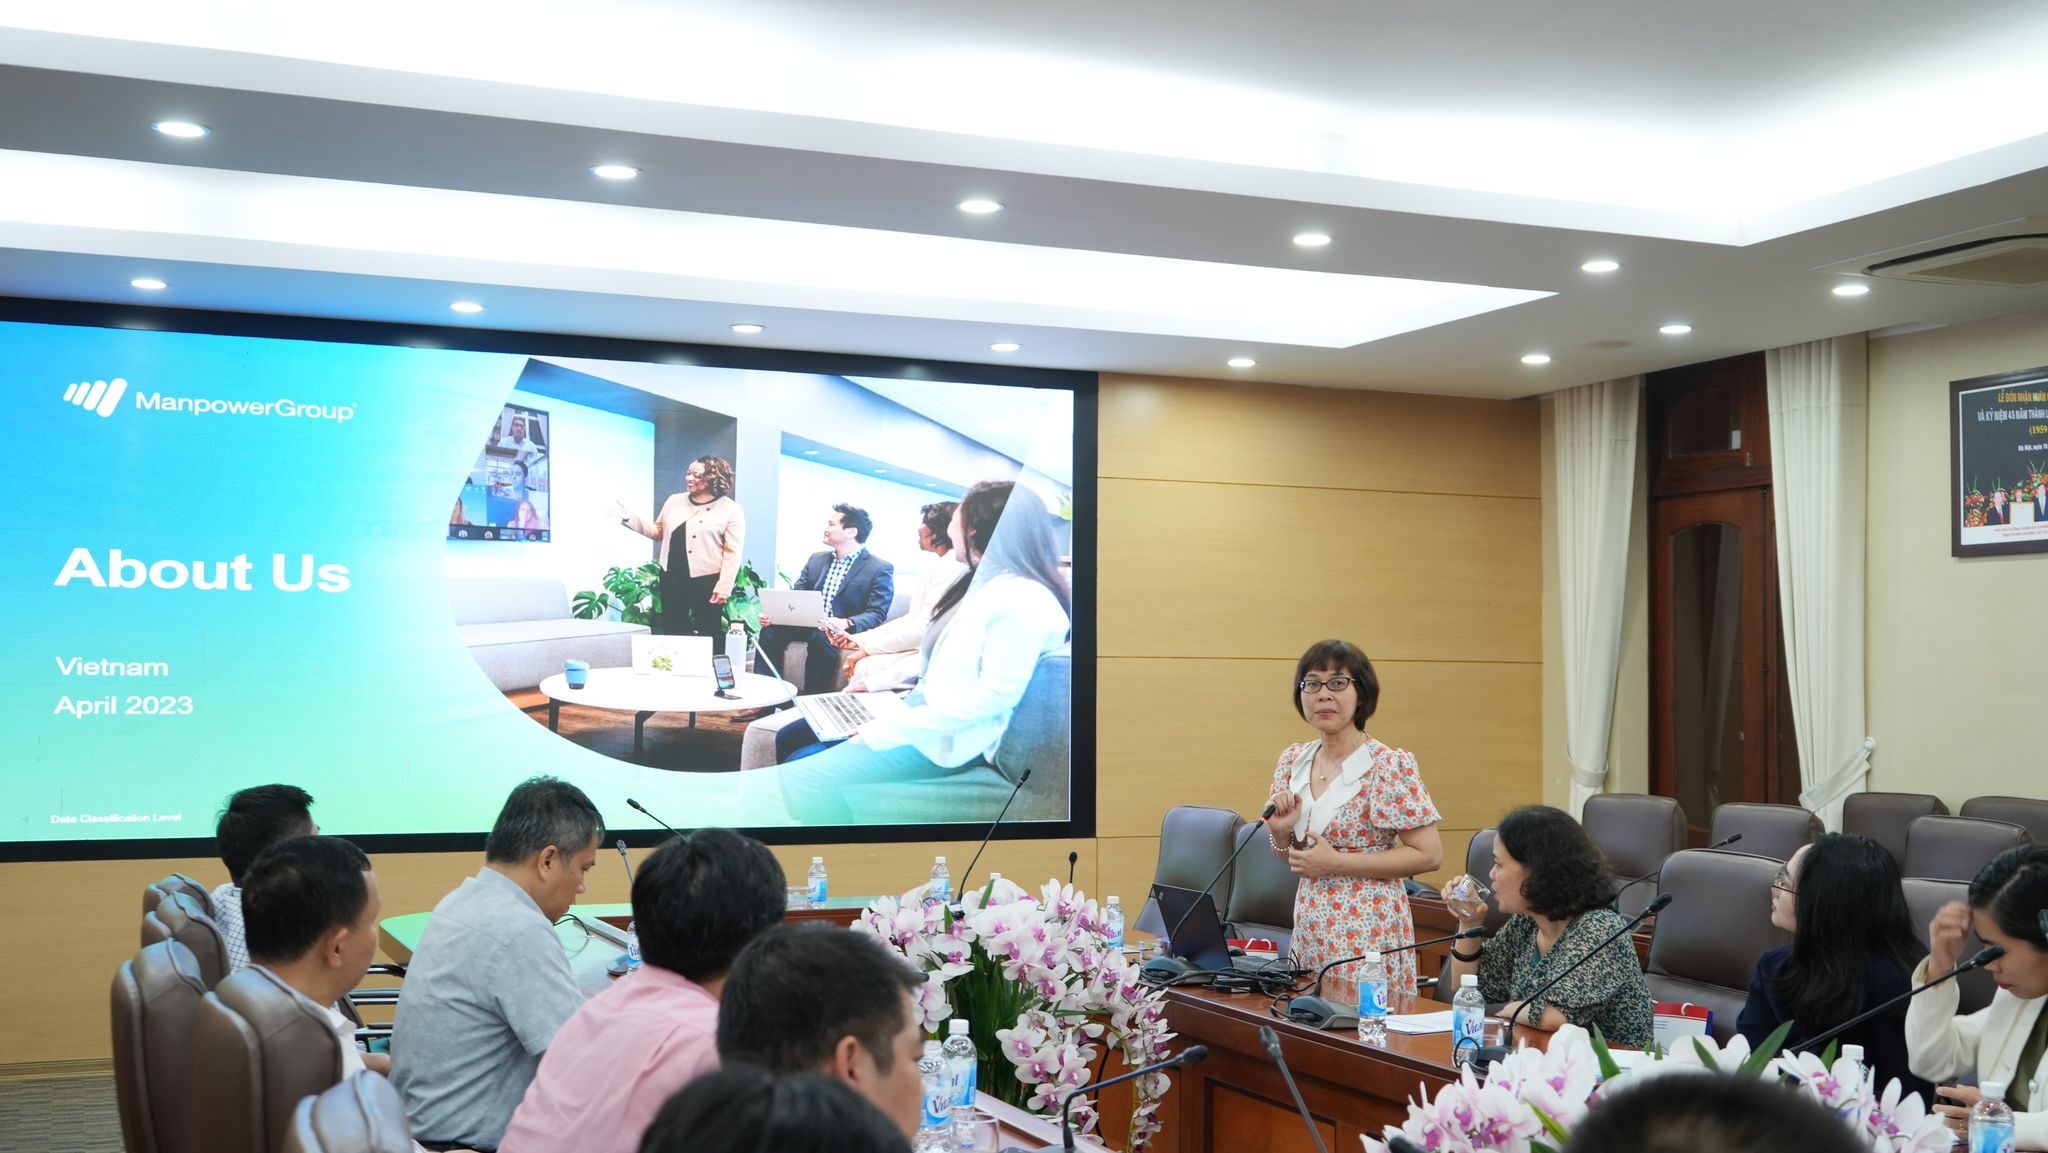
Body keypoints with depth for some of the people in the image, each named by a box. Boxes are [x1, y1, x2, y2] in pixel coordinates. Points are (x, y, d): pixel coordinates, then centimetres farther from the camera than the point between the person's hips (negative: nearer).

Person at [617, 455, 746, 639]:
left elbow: (733, 552, -9)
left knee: (707, 635, 1)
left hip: (707, 580, -5)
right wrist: (630, 518, 6)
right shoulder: (674, 501, 11)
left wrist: (724, 587, -16)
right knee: (671, 632, 9)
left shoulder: (731, 509, -6)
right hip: (673, 578, 5)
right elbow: (658, 531, 19)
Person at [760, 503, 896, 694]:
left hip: (847, 632, -5)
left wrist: (846, 623, -31)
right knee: (771, 629, -21)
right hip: (809, 626, 5)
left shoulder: (880, 569, -3)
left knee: (820, 637, -36)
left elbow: (876, 614, -11)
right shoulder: (817, 559, 17)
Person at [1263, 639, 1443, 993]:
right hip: (1310, 930, 6)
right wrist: (1280, 832, -7)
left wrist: (1337, 862, -17)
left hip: (1366, 932, -6)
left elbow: (1429, 854, -14)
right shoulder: (1293, 760, 6)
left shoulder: (1388, 765, -12)